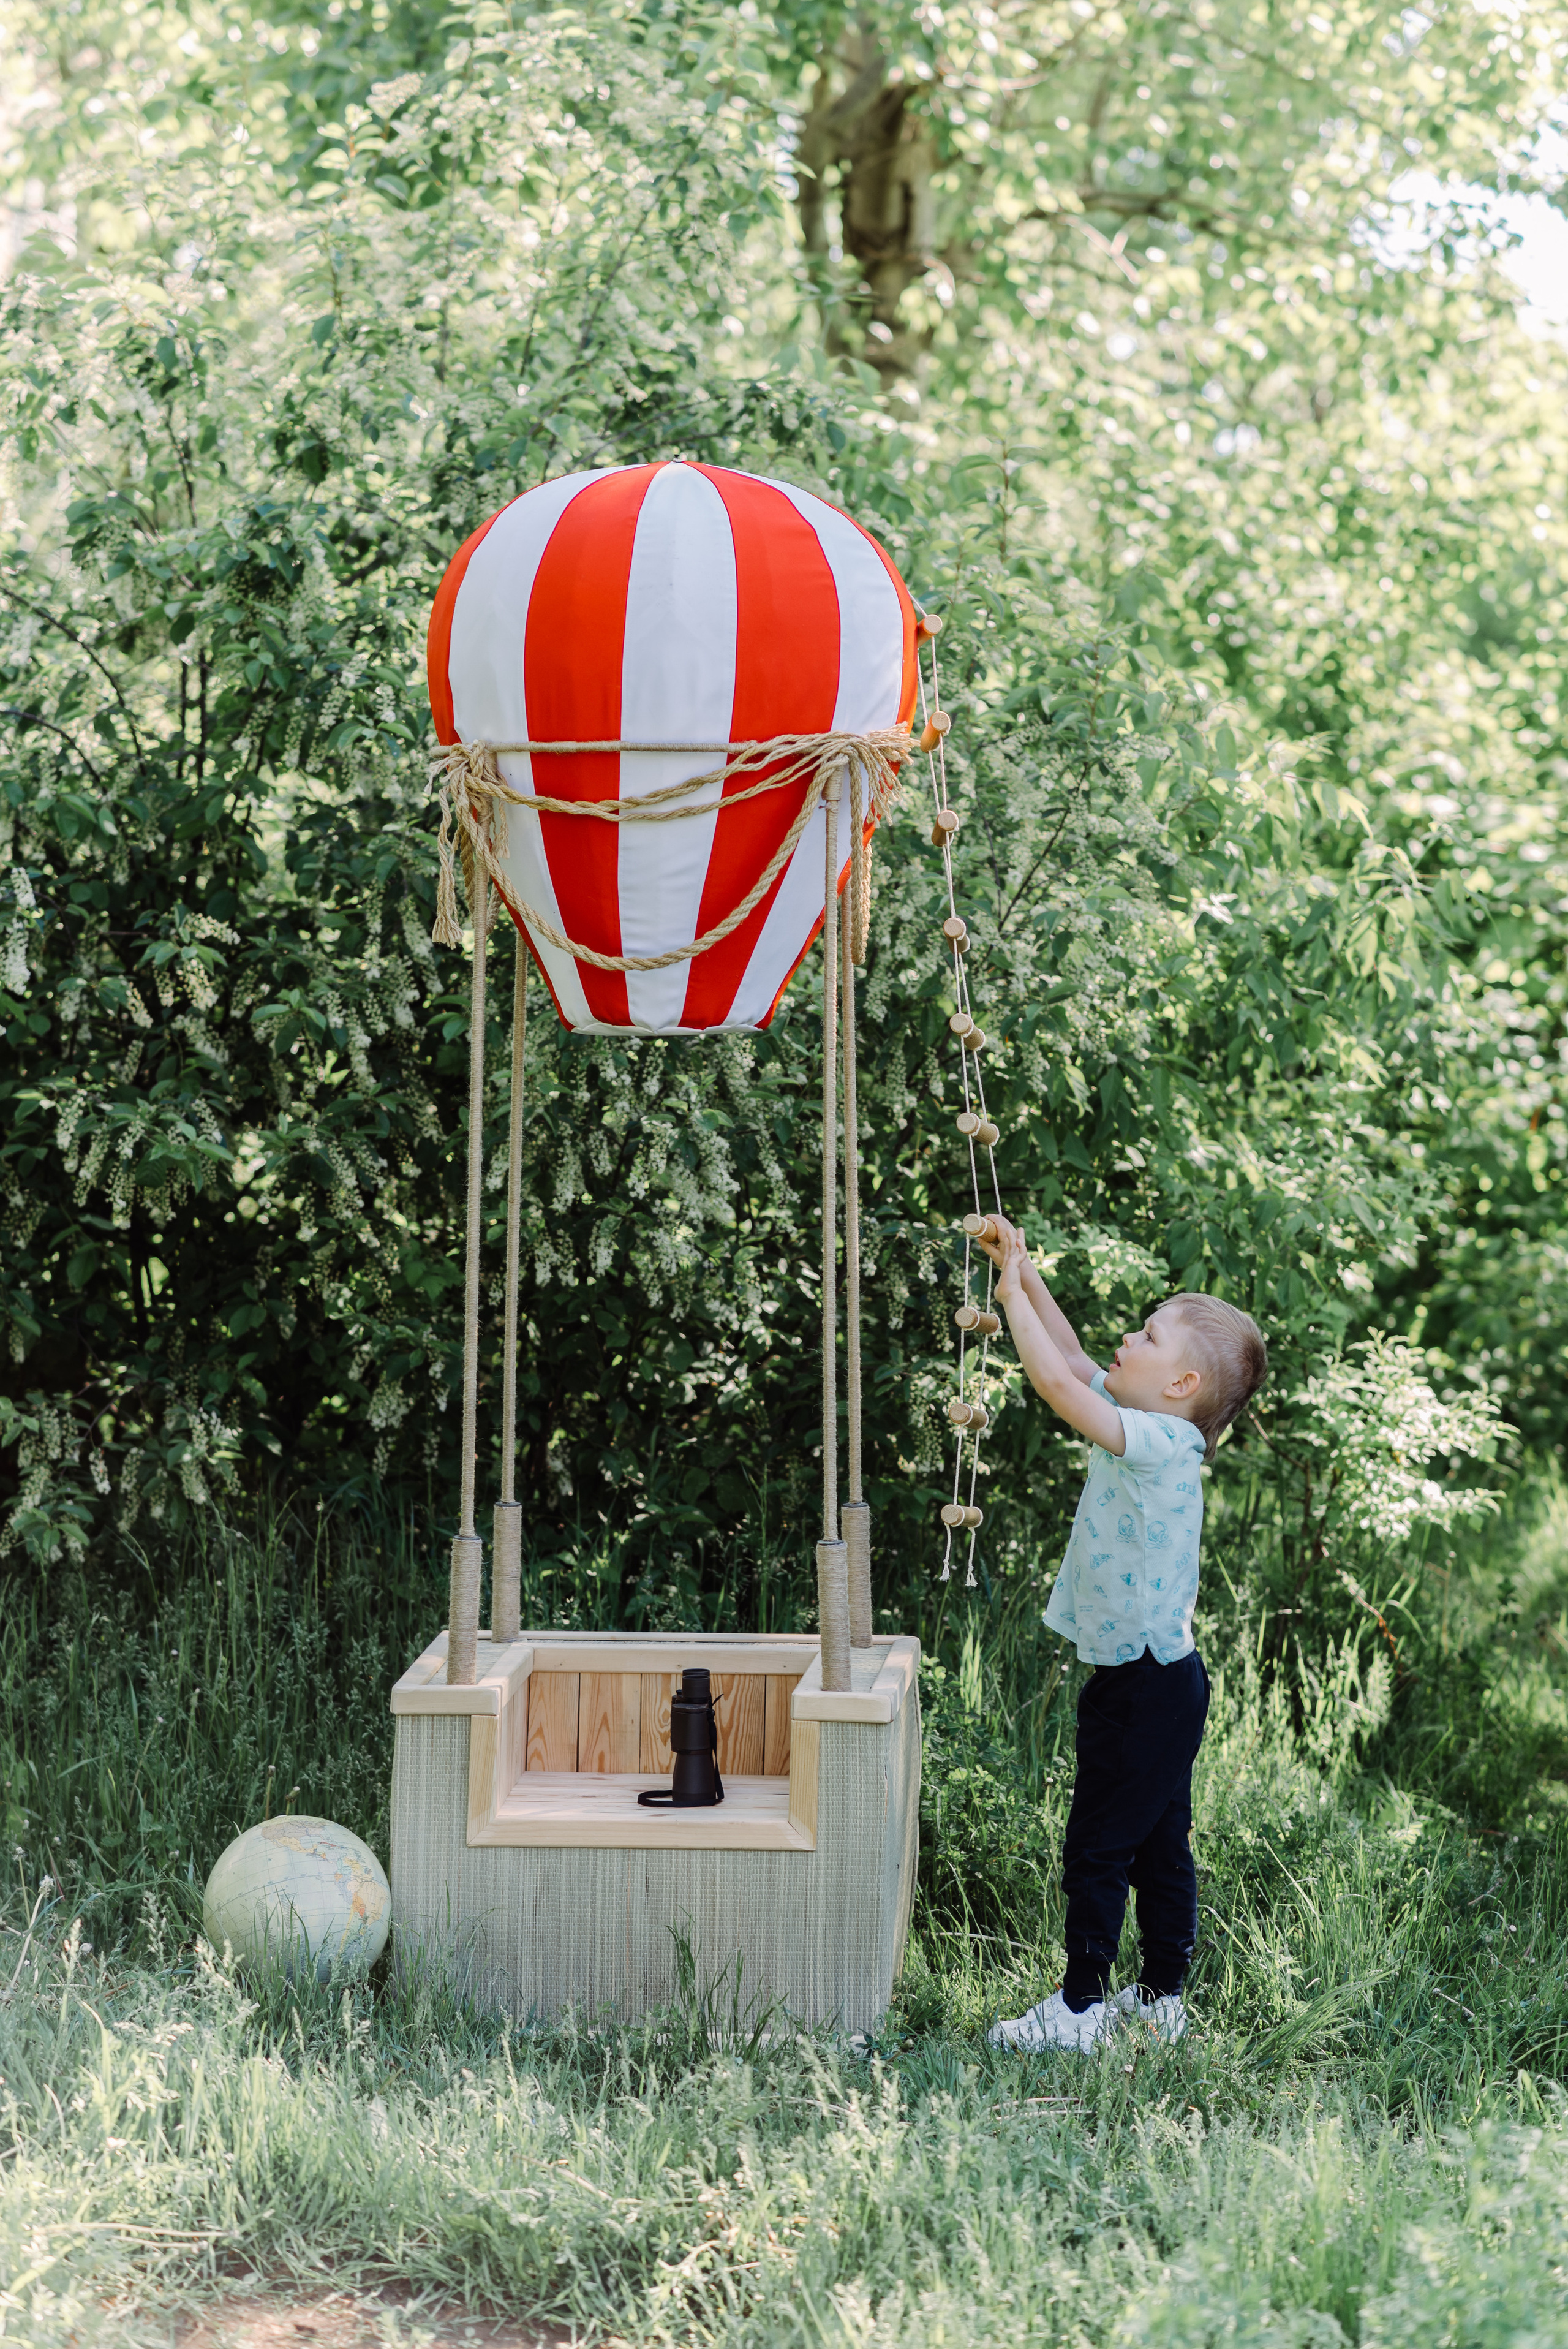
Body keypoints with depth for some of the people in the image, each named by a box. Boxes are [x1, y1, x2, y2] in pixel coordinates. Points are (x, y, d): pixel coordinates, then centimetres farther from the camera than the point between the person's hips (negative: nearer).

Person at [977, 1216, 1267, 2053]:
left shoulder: (1162, 1442, -20)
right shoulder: (1146, 1431, 6)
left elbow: (1056, 1382, -29)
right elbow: (1073, 1364, 18)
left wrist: (1013, 1295, -17)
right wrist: (1025, 1274, 11)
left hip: (1147, 1687, -9)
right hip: (1156, 1678, 9)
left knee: (1097, 1847, -1)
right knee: (1158, 1843, 16)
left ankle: (1081, 2006, 7)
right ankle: (1161, 1997, 25)